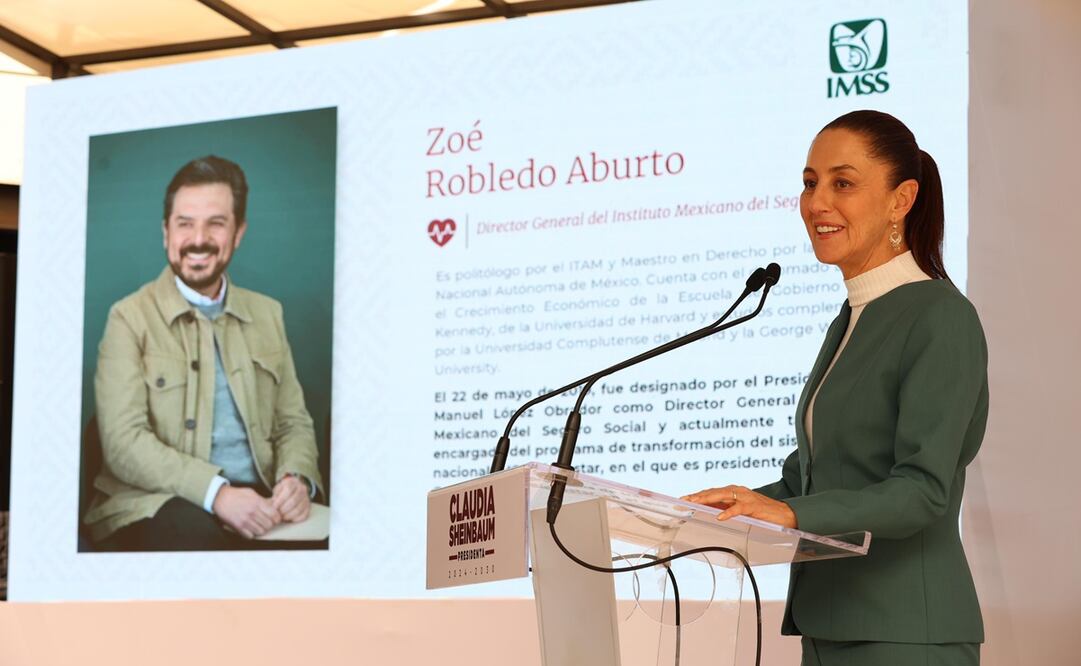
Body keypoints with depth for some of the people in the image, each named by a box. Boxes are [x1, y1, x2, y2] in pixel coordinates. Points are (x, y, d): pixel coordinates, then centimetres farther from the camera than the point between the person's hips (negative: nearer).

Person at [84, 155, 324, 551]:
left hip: (257, 501, 5)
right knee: (197, 534, -38)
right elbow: (124, 443, -10)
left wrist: (296, 478, -8)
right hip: (156, 507, -5)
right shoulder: (130, 318, 0)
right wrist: (215, 490, -24)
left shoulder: (266, 313, 16)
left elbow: (294, 422, 16)